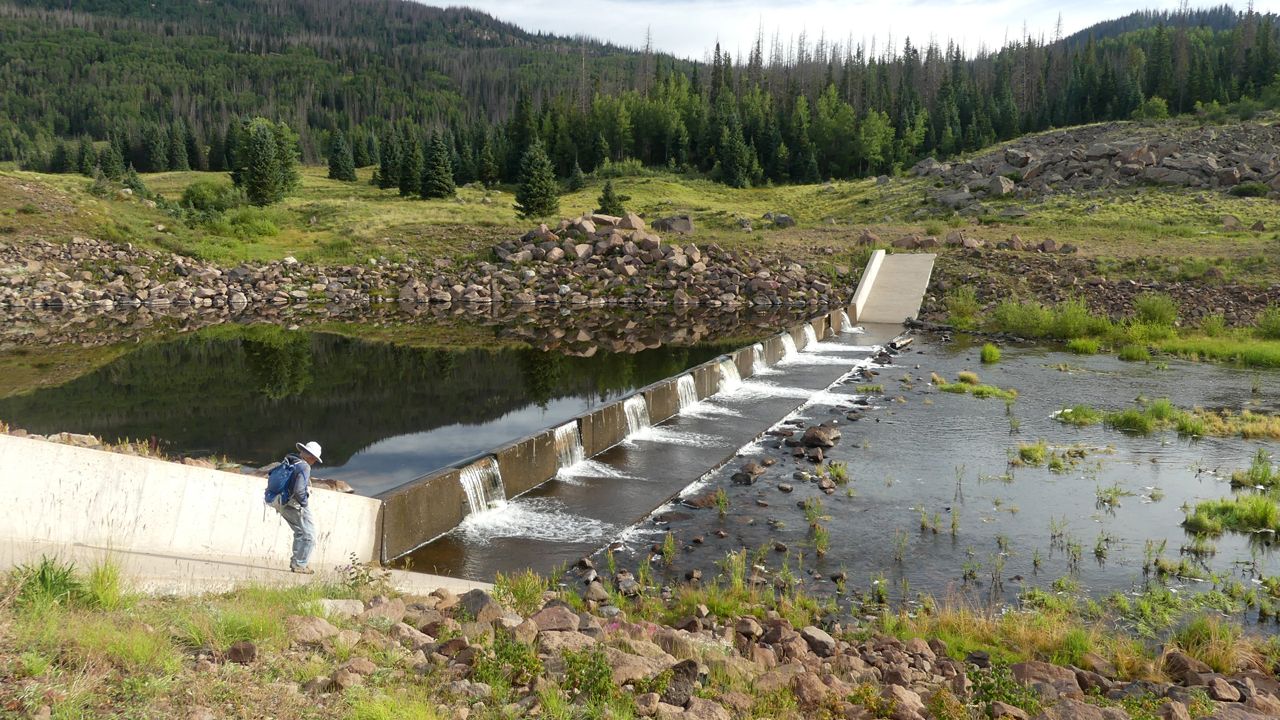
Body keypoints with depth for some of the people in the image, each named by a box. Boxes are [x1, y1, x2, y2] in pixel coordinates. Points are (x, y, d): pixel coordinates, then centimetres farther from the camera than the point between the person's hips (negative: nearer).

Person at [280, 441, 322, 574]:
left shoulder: (287, 461, 6)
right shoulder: (304, 467, -20)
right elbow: (299, 491, -31)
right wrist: (303, 503, -13)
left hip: (284, 506, 9)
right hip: (296, 507, -9)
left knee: (299, 532, 25)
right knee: (309, 536, 3)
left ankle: (295, 561, 27)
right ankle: (299, 565, 3)